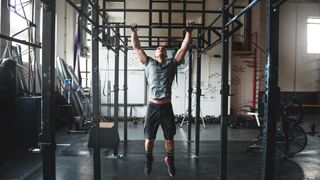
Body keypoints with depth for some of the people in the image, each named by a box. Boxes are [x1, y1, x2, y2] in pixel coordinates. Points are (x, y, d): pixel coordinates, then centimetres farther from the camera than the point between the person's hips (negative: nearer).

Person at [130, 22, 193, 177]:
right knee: (149, 137, 10)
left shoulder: (172, 63, 11)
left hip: (166, 107, 0)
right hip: (152, 106, 0)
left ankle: (170, 160, 33)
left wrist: (189, 31, 10)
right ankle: (148, 160, 32)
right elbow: (137, 47, 13)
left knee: (169, 137, 11)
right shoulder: (148, 63, 11)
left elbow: (184, 48, 10)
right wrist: (134, 31, 13)